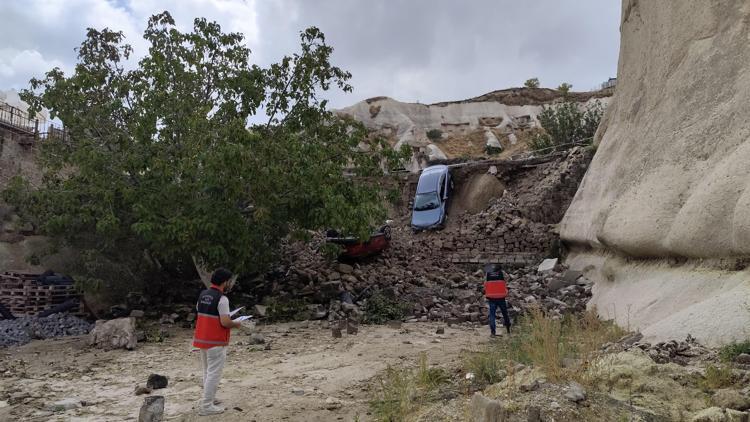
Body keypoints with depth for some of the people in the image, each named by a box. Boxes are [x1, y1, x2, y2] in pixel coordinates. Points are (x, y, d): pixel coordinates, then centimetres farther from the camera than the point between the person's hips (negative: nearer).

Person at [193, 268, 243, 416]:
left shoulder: (202, 295, 8)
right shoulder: (222, 298, -18)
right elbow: (225, 322, -21)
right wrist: (236, 324, -3)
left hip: (202, 339, 8)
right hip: (216, 341, -8)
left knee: (207, 371, 20)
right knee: (214, 373, -1)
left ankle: (208, 398, 30)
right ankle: (206, 406, 0)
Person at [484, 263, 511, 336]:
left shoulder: (487, 274, -1)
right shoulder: (502, 273, -1)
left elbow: (485, 286, 4)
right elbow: (505, 285, 4)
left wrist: (486, 296, 16)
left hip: (491, 298, 0)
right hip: (501, 297, 0)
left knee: (492, 314, 4)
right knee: (505, 313, 17)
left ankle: (493, 332, -1)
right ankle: (508, 329, 26)